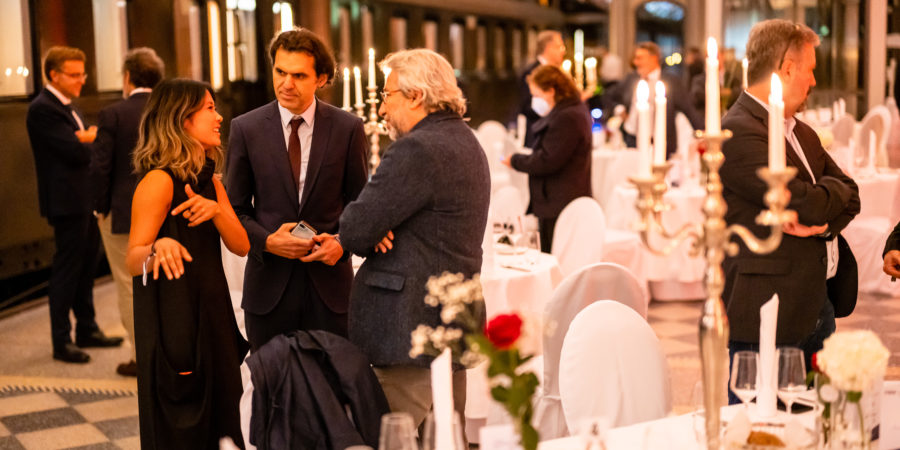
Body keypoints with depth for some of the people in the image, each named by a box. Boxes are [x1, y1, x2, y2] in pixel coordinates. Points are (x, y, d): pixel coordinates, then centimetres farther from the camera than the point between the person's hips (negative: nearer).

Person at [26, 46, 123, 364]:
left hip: (85, 200, 10)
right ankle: (61, 342, 6)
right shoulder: (43, 109, -16)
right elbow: (75, 151, -22)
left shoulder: (66, 106, 16)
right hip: (67, 202, -10)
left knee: (87, 266, 17)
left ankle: (87, 331, 29)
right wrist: (98, 138, -4)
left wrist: (85, 137, -9)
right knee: (67, 269, -3)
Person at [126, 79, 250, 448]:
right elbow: (134, 261, -16)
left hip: (212, 314, 8)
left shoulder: (210, 180, 11)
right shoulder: (159, 181, -14)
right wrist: (158, 247, -37)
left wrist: (216, 209, -16)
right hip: (174, 323, -8)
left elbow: (241, 245, 1)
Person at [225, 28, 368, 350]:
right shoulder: (246, 129, 1)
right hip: (269, 284, 0)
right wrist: (266, 240, -12)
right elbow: (235, 208, 5)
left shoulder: (347, 128, 0)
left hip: (329, 281, 0)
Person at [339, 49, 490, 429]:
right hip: (455, 323, 10)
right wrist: (374, 229, -4)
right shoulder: (466, 142, 16)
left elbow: (355, 230, -19)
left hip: (412, 329, -10)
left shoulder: (416, 149, -16)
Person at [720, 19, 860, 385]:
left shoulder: (802, 133, 16)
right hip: (766, 315, -9)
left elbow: (849, 198, 11)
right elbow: (809, 202, -22)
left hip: (818, 306, 9)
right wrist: (833, 187, 2)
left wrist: (822, 222, -12)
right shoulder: (738, 133, -17)